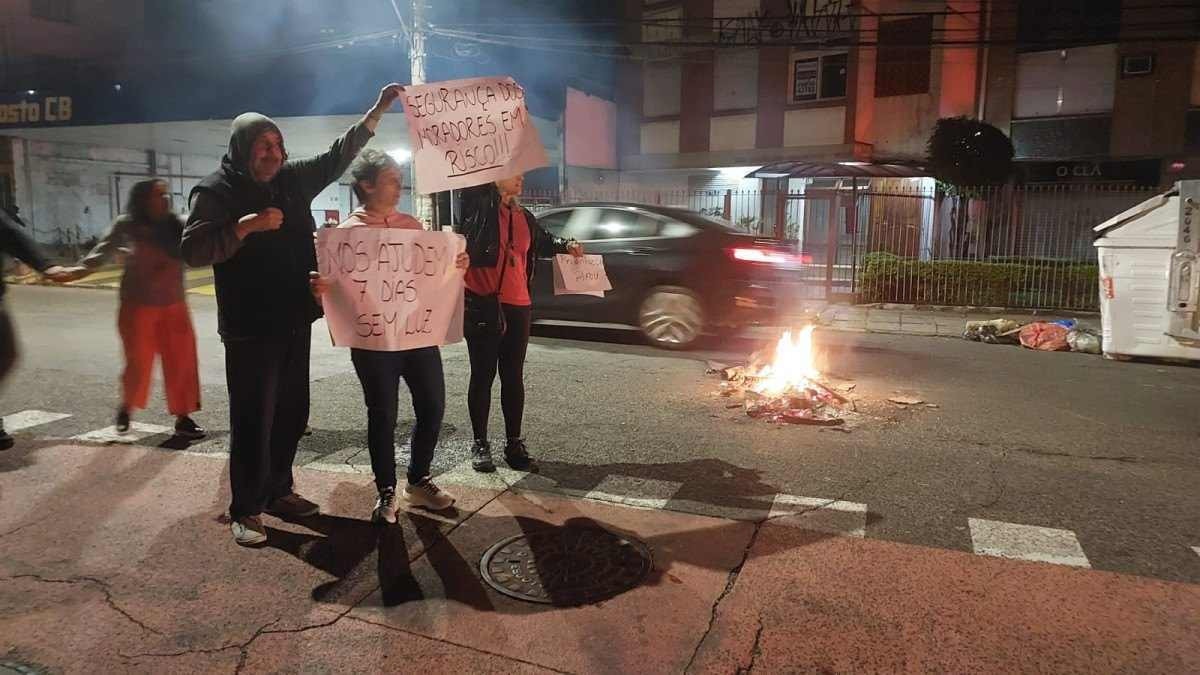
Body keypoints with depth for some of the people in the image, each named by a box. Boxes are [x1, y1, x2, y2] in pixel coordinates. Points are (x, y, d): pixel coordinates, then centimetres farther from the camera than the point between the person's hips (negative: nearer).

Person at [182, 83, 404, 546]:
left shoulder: (291, 179, 9)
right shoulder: (215, 191, -7)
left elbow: (338, 155, 17)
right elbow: (192, 250, -16)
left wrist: (378, 110, 14)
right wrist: (246, 225, -24)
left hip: (294, 320, 6)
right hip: (250, 327, -6)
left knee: (292, 412, 13)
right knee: (253, 420, -2)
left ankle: (278, 491, 29)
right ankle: (244, 510, 11)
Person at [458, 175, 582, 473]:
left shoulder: (524, 217, 16)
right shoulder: (479, 204, -2)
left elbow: (544, 242, 32)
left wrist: (566, 246, 16)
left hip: (517, 306, 5)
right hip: (481, 304, -5)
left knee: (513, 376, 9)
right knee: (483, 375, 3)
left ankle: (514, 443, 19)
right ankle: (480, 444, 16)